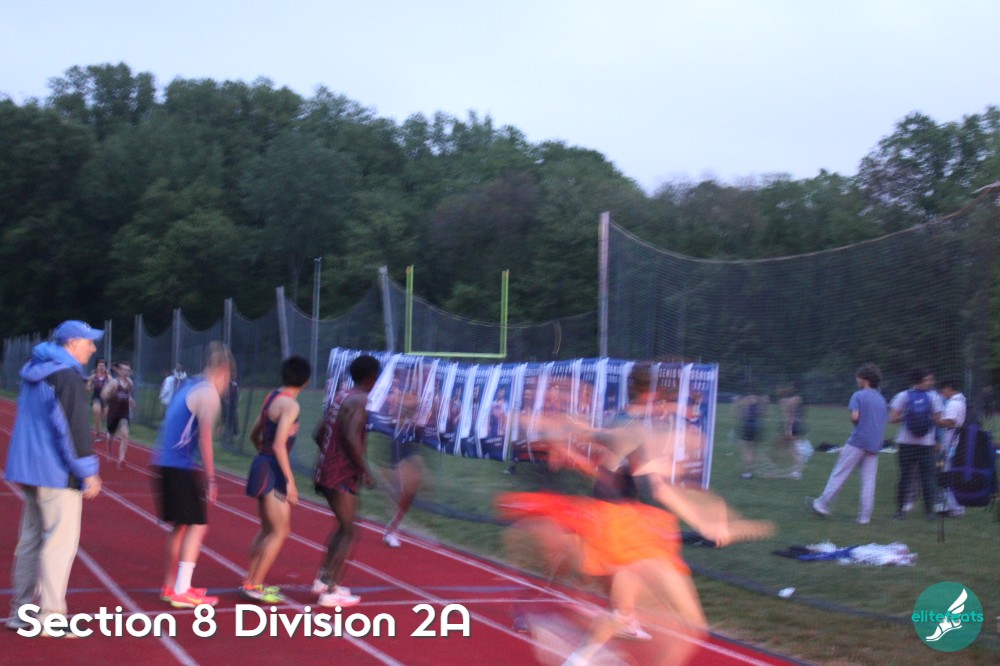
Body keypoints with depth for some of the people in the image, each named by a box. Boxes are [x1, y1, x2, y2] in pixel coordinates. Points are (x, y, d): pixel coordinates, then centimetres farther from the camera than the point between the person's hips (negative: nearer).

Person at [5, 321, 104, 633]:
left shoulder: (33, 371, 15)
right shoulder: (67, 376, -14)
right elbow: (75, 428, -19)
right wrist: (88, 472, -15)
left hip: (27, 469, 9)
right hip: (56, 473, -9)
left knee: (30, 539, 14)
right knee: (60, 541, -6)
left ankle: (21, 612, 19)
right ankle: (50, 616, -6)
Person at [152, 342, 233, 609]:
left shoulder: (189, 387, 18)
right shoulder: (209, 394, -10)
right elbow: (205, 439, -15)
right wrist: (210, 479, -12)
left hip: (165, 464, 9)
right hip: (180, 467, -9)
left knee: (181, 525, 18)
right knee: (197, 525, -5)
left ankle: (171, 585, 25)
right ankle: (181, 592, -8)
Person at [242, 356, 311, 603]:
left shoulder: (272, 397, 9)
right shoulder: (290, 405, -17)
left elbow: (254, 435, 18)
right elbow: (279, 445, -24)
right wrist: (290, 481, -23)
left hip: (262, 464, 9)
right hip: (273, 470, -9)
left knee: (267, 530, 18)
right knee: (280, 532, -2)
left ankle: (250, 581, 23)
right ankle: (254, 586, -1)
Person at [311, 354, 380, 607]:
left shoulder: (341, 396, 14)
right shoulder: (359, 401, -14)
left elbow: (319, 433, 17)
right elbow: (351, 438, -27)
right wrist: (364, 470, -17)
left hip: (326, 470, 9)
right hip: (342, 476, -9)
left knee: (344, 526, 22)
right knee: (349, 532, -3)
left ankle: (323, 579, 25)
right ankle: (331, 592, -4)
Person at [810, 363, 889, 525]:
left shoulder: (858, 396, -6)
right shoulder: (882, 400, 15)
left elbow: (855, 416, -17)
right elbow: (884, 422, 15)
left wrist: (852, 421, 3)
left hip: (858, 441, -6)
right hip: (875, 445, 6)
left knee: (839, 473, 1)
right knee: (869, 480, 3)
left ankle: (823, 504, 5)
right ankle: (865, 516, 0)